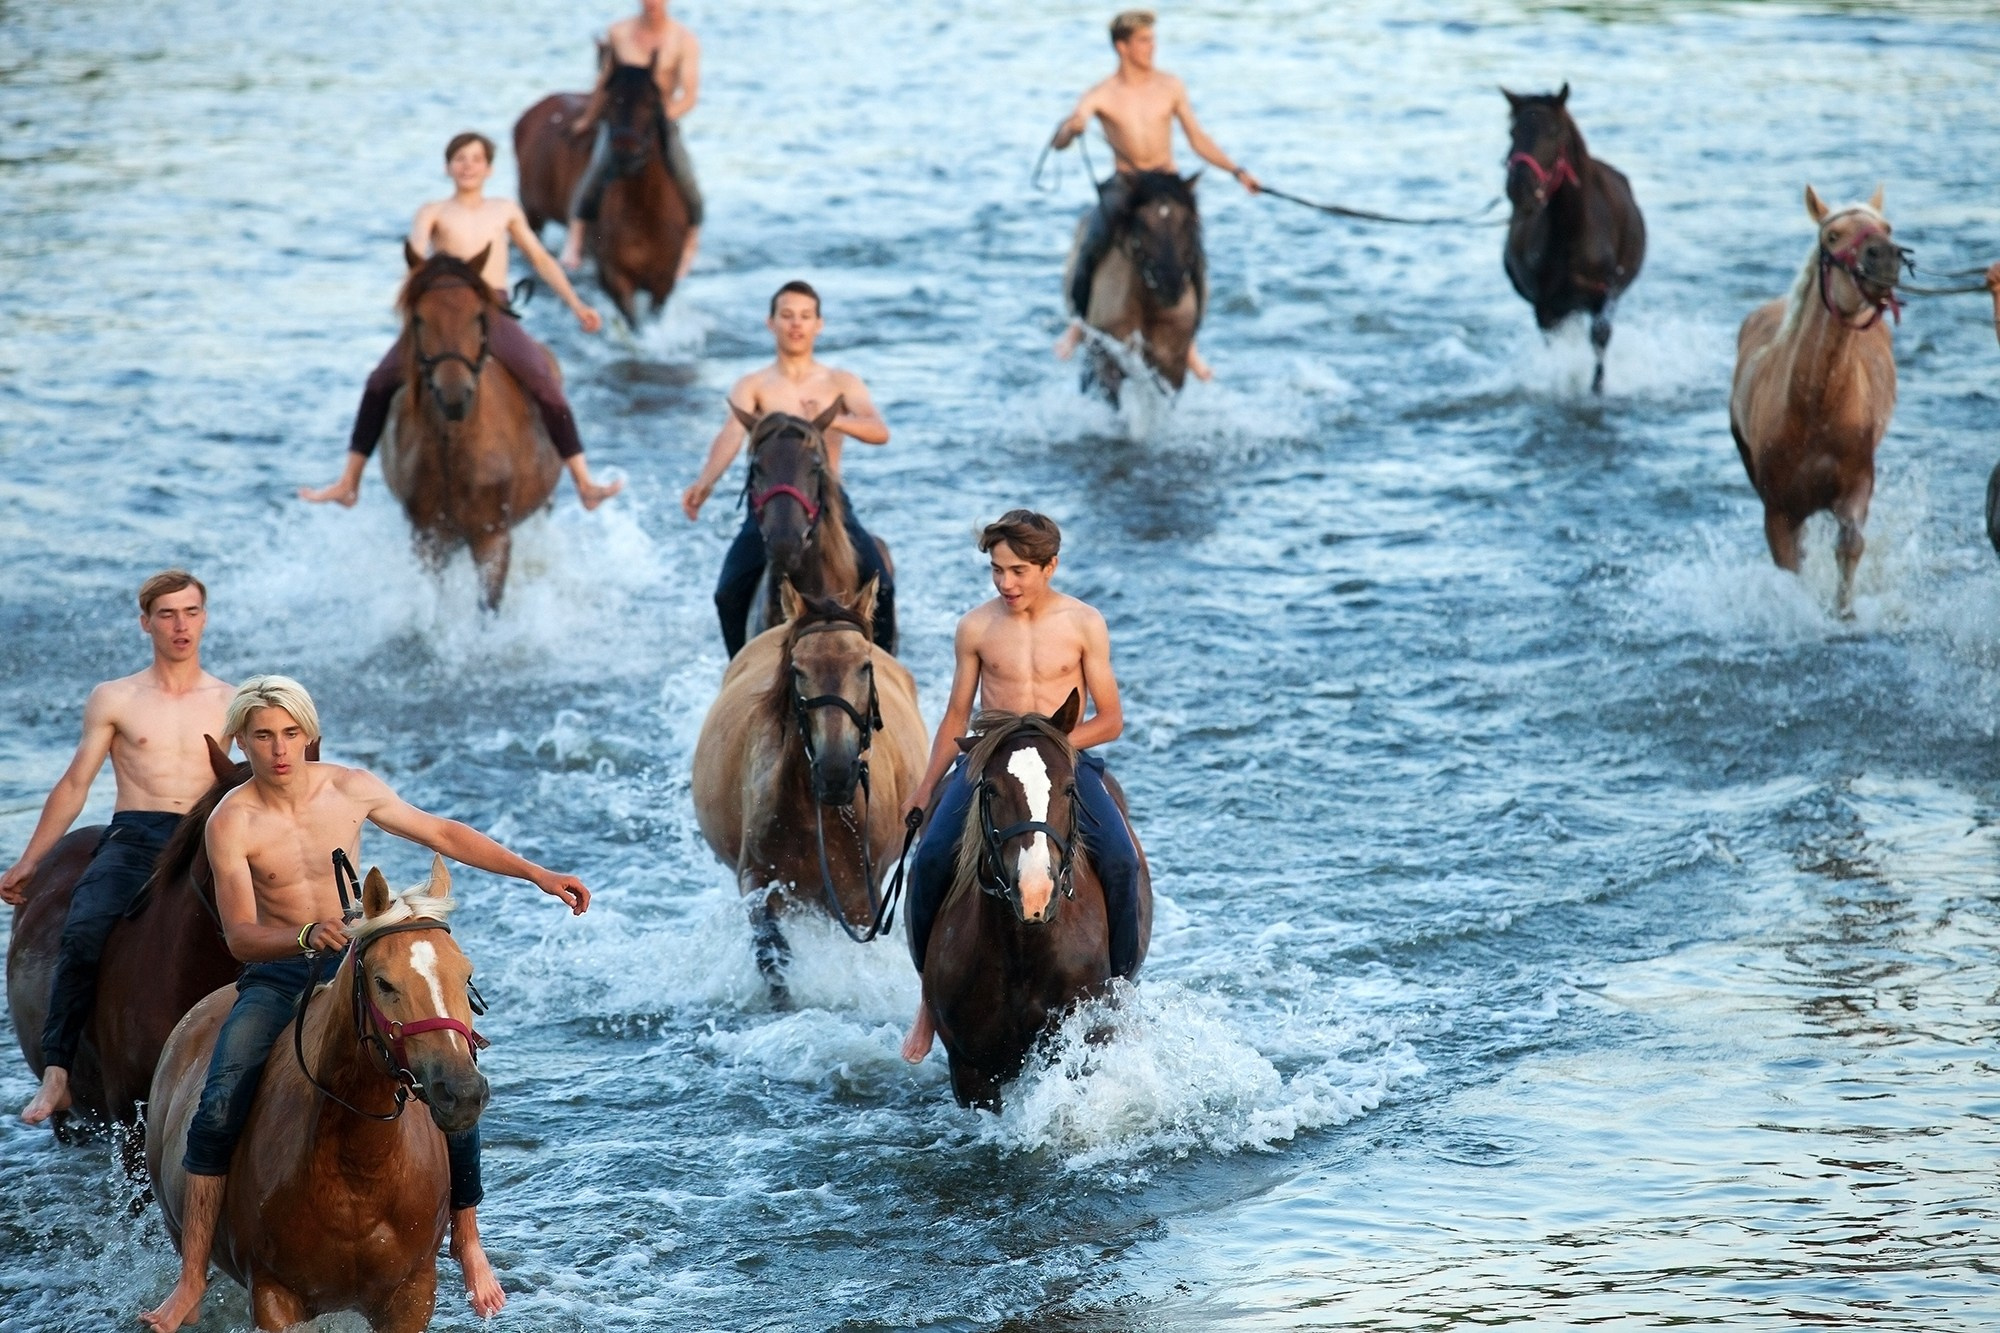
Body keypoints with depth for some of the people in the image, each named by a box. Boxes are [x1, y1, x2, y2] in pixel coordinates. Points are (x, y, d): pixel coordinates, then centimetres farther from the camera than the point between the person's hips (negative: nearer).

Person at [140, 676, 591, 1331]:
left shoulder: (353, 789, -3)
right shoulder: (232, 822, -12)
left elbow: (443, 834, 10)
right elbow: (240, 934, -19)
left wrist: (537, 874, 9)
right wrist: (308, 935, -40)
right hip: (277, 975, -2)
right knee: (218, 1108, -25)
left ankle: (467, 1242, 9)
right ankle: (192, 1280, -19)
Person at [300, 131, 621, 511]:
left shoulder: (506, 211, 17)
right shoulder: (434, 212, 10)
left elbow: (540, 259, 22)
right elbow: (416, 251, -8)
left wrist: (575, 304, 15)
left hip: (495, 313, 0)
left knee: (547, 387, -20)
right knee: (380, 383, -14)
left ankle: (585, 485, -18)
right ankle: (348, 484, -7)